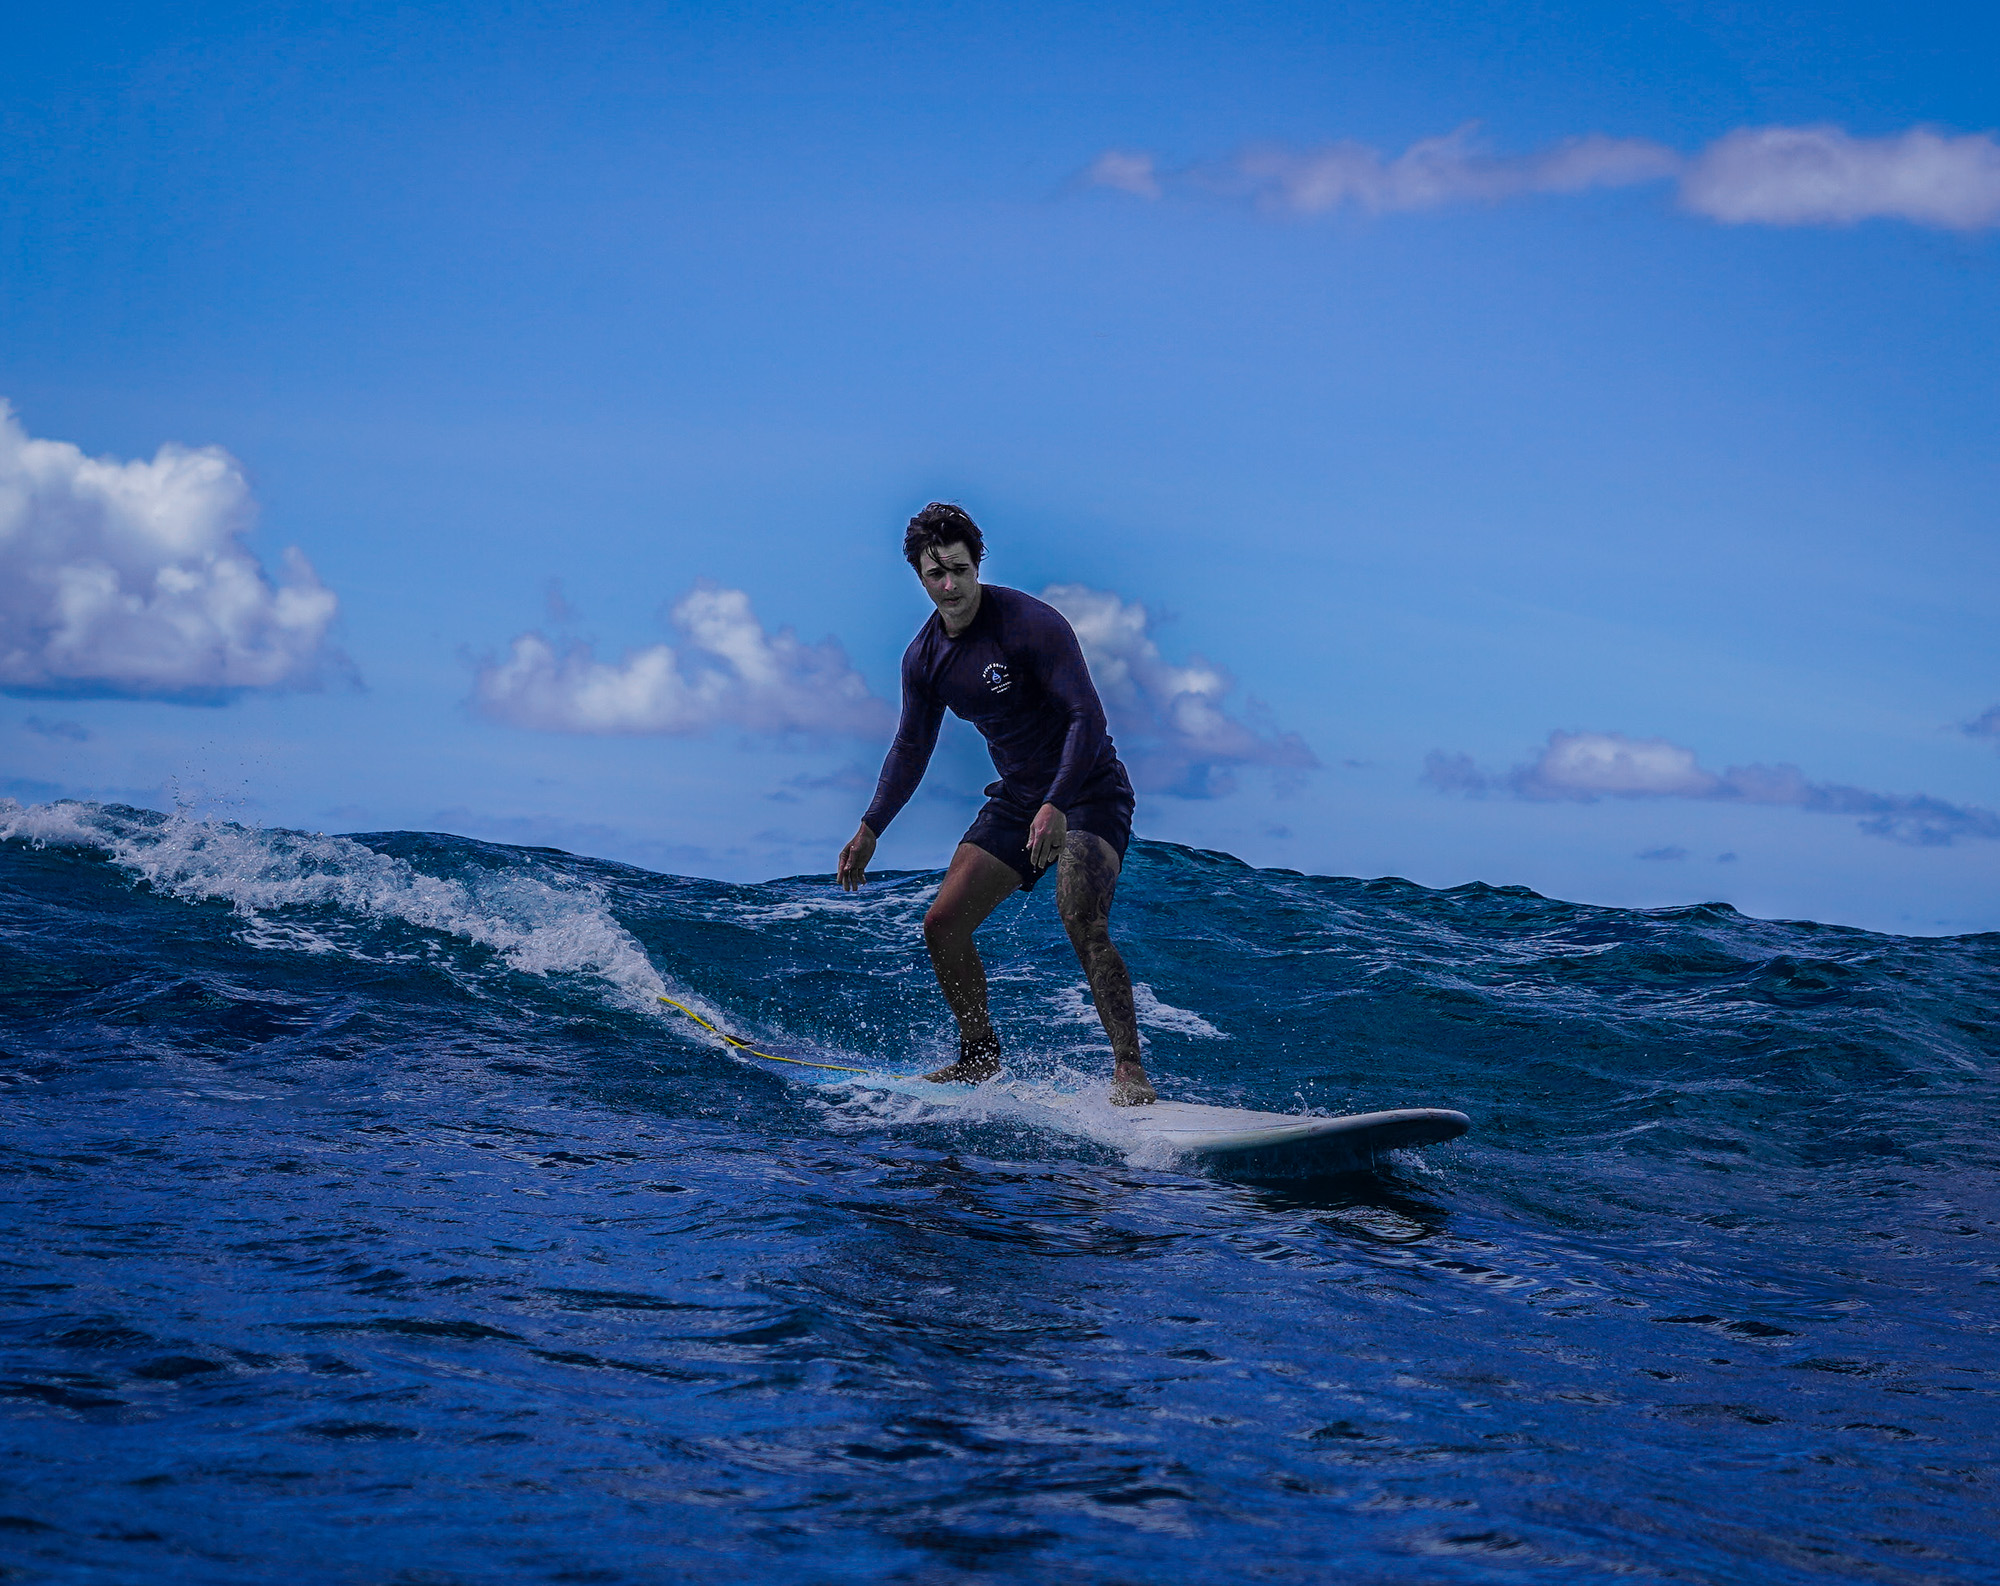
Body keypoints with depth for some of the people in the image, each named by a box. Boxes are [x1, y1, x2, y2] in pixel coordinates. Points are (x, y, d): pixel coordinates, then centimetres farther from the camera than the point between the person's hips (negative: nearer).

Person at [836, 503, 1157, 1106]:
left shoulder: (1031, 623, -20)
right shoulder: (925, 655, 2)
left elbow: (1087, 716, -24)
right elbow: (911, 748, 16)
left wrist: (1056, 806, -34)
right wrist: (870, 830, 10)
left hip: (1088, 792, -7)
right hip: (1016, 798, 7)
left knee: (1080, 918, -30)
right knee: (942, 926, 1)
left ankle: (1130, 1067, -28)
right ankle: (980, 1057, 19)